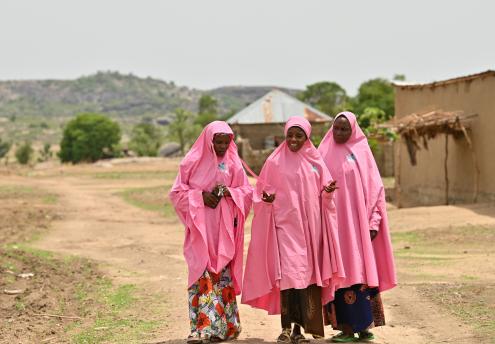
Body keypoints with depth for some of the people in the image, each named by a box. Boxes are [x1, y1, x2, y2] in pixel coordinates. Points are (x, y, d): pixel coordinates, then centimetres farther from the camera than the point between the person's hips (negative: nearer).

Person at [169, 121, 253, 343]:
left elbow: (247, 192, 8)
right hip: (201, 227, -2)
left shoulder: (232, 163, 7)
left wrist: (229, 192, -11)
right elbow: (177, 192, 1)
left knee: (223, 274, 4)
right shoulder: (193, 162, 0)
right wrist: (201, 196, -13)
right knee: (201, 275, -8)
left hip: (224, 229, 2)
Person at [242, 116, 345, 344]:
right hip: (285, 224, -3)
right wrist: (267, 199, -14)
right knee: (288, 273, -12)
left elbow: (322, 194, 13)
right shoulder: (275, 161, 2)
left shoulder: (315, 161, 9)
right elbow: (262, 190, 6)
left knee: (307, 274, 2)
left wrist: (327, 191, -8)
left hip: (310, 225, 3)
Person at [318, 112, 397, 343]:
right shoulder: (325, 153, 9)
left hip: (357, 224, -1)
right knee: (340, 274, 0)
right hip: (333, 224, 1)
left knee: (360, 270, -2)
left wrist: (373, 222, -4)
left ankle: (363, 325, 4)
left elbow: (375, 188, 3)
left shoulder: (361, 152, 4)